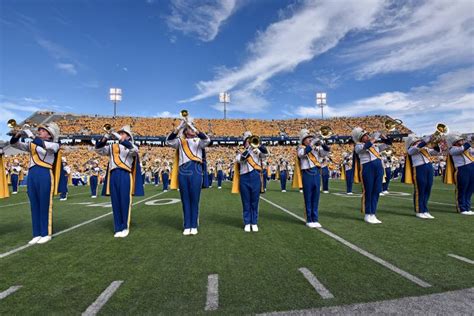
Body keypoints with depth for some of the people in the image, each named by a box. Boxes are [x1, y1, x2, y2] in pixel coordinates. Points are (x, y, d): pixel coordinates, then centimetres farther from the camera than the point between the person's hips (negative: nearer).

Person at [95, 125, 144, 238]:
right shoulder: (112, 147, 18)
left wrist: (118, 137, -20)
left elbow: (133, 149, -18)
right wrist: (106, 136, -6)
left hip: (125, 176, -4)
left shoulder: (132, 147, 5)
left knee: (125, 202, 0)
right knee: (115, 203, 7)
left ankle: (125, 227, 12)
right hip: (113, 176, 4)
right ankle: (118, 228, 16)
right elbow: (98, 149, 8)